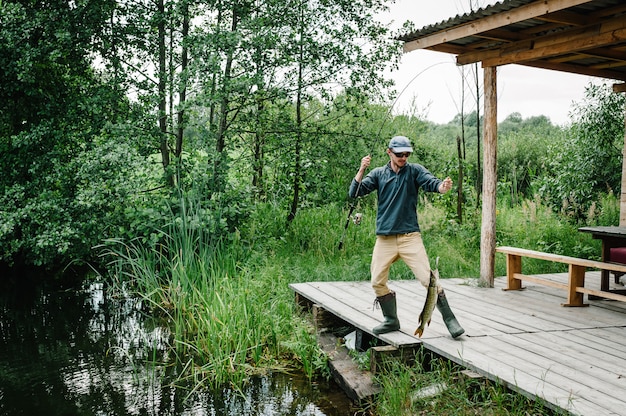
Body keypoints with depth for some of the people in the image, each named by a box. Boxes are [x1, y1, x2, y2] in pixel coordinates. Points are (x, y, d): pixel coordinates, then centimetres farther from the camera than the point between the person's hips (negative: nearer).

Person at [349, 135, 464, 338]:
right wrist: (361, 170, -15)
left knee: (428, 279, -9)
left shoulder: (415, 170, 2)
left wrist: (443, 186, -39)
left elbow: (431, 182, -16)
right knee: (377, 282, 5)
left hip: (410, 236, -3)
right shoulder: (378, 174, 7)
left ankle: (450, 320, 4)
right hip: (384, 238, 3)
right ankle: (391, 320, 24)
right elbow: (354, 192, 0)